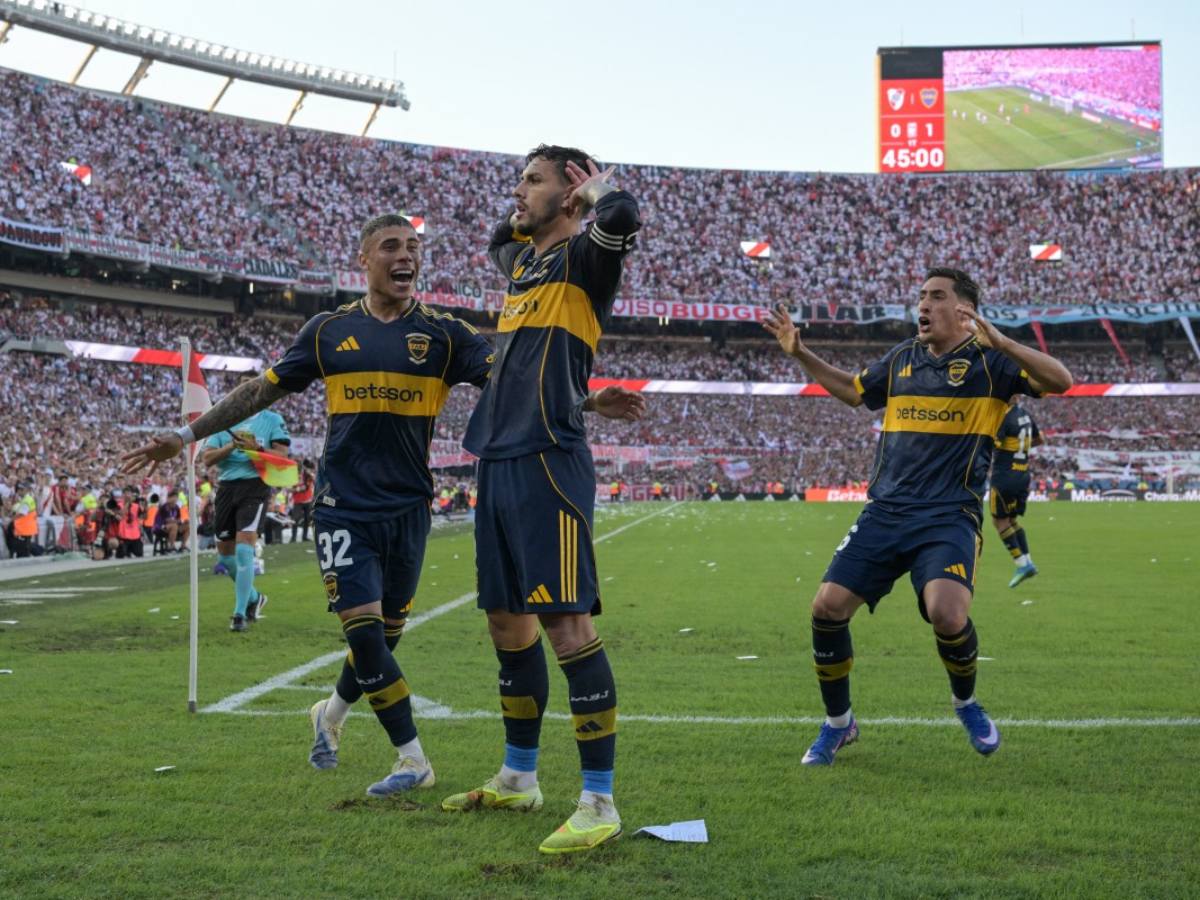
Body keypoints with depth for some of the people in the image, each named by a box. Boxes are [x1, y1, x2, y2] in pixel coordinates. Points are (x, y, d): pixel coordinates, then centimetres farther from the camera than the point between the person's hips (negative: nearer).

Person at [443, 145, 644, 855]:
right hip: (499, 460, 9)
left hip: (548, 463, -9)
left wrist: (595, 190, -6)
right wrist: (527, 219, 26)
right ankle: (519, 778, 29)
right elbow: (501, 236, 46)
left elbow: (623, 217, -27)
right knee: (507, 619, 15)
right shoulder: (521, 259, 20)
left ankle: (600, 803, -9)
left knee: (566, 621, -13)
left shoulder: (583, 257, -3)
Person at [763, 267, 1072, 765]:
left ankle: (966, 702, 7)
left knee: (947, 615, -27)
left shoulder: (988, 361, -2)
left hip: (949, 517, -5)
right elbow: (852, 390, 31)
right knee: (827, 606, -7)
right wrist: (800, 353, 21)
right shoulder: (901, 359, 13)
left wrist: (1001, 344, -29)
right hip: (884, 512, 5)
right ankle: (838, 723, 15)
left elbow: (1060, 380, -16)